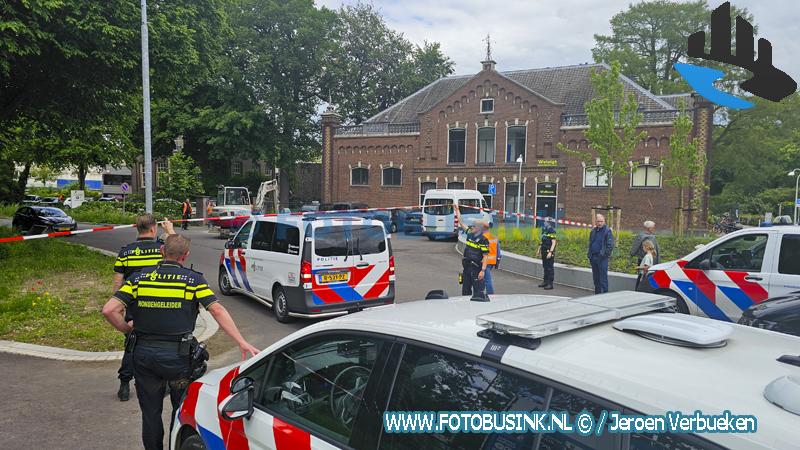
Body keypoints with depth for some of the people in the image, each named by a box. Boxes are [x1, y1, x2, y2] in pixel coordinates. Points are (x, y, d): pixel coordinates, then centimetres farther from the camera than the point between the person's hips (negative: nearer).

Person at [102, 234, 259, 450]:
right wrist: (242, 343, -14)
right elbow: (218, 311, -13)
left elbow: (109, 310, -8)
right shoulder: (193, 280, -5)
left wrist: (127, 329, 9)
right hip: (178, 356, -2)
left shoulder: (139, 278, 2)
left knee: (150, 413, 18)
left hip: (143, 354, 2)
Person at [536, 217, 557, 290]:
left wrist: (550, 252, -24)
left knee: (550, 268, -5)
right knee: (545, 267, 15)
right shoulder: (544, 230, 13)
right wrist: (539, 249, 22)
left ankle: (550, 284, -2)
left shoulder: (552, 231, -13)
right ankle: (545, 281, 24)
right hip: (544, 252, 8)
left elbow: (553, 243, -18)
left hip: (549, 252, -8)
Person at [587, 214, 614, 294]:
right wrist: (589, 254, 13)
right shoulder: (593, 231, 14)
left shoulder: (607, 231, -6)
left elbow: (610, 245, -10)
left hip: (602, 258, -7)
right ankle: (597, 294, 21)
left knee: (603, 277, -7)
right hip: (593, 257, 7)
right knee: (595, 278, 13)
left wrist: (604, 254, -16)